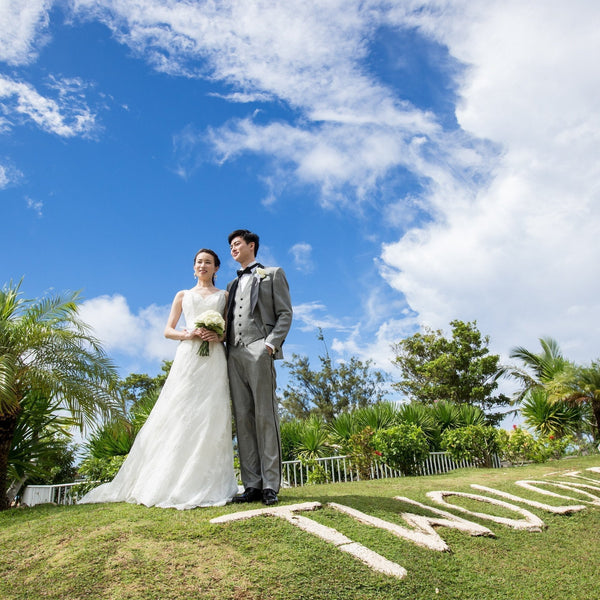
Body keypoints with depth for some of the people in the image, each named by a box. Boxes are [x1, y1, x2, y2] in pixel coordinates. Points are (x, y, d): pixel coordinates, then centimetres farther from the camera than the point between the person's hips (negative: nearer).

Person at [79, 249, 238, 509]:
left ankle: (206, 487, -3)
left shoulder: (224, 295, 19)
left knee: (211, 417, -7)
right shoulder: (183, 295, 21)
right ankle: (171, 484, -2)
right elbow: (168, 330, 14)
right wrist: (187, 334, -6)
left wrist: (219, 336, -9)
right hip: (187, 357, 1)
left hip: (214, 360, 0)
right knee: (178, 415, -7)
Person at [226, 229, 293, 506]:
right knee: (243, 419, 0)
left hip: (259, 351, -5)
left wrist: (271, 343, -12)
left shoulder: (273, 274, 13)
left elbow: (285, 313, 2)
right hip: (234, 355, 6)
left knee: (265, 417, -8)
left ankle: (270, 485, -4)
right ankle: (252, 485, 3)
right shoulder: (233, 285, 29)